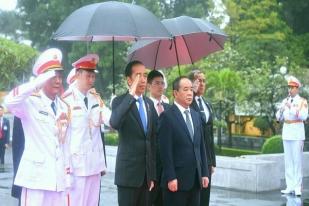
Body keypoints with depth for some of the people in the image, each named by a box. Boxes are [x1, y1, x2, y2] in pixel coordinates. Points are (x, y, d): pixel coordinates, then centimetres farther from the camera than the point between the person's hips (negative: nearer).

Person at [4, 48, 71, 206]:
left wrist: (68, 172, 15)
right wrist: (40, 81, -26)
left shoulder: (64, 107, 15)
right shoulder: (30, 102, -4)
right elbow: (9, 101, -26)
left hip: (60, 178, 6)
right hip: (37, 176, -5)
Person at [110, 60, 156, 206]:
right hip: (128, 172, -5)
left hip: (147, 172, 5)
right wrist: (131, 95, -28)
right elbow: (114, 123, -27)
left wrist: (153, 174, 13)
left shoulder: (149, 103, 12)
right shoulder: (120, 101, -5)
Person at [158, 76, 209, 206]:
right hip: (177, 179, -6)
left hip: (196, 179, 6)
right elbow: (165, 150, -12)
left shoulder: (196, 116, 14)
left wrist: (204, 173, 9)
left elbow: (201, 147, 15)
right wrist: (170, 178, -17)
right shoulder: (167, 116, -7)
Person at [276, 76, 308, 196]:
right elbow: (279, 118, 8)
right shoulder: (285, 101, 11)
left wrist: (291, 108, -26)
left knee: (297, 160, -5)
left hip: (297, 133, -5)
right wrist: (281, 110, -14)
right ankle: (290, 187, 9)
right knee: (288, 160, 5)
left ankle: (298, 187, -1)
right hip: (286, 132, 5)